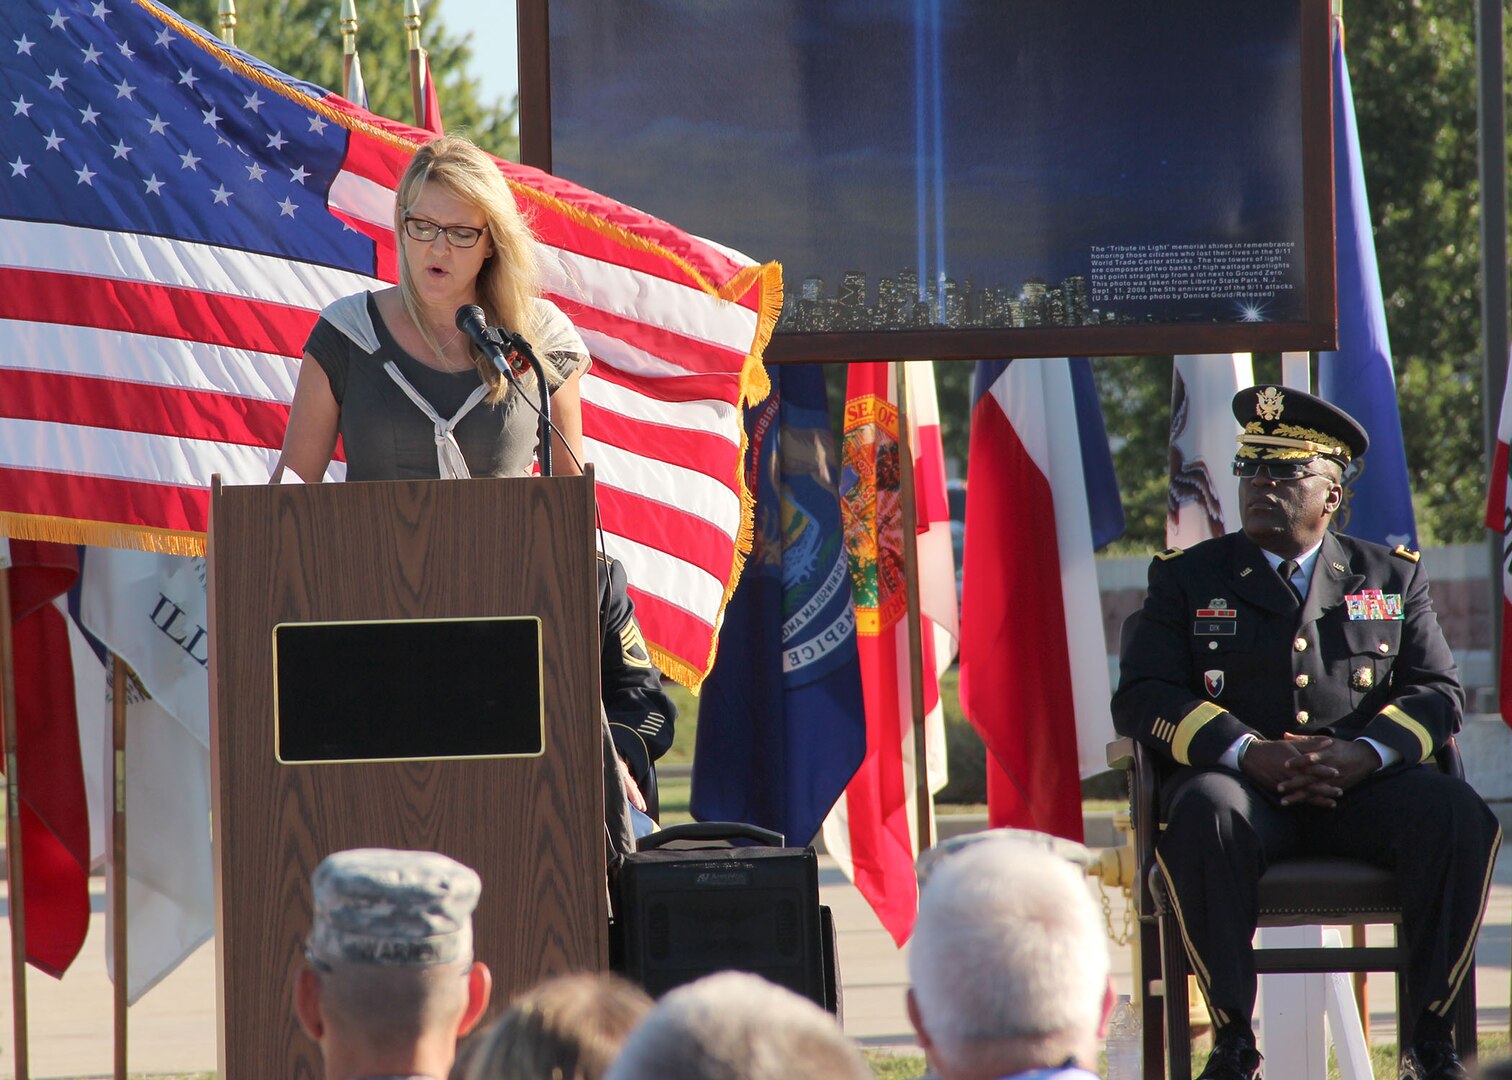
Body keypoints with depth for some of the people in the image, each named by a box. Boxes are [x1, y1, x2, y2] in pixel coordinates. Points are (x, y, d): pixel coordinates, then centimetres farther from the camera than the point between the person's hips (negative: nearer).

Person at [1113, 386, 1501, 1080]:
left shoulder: (1390, 577, 18)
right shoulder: (1188, 579, 13)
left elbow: (1438, 691, 9)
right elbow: (1141, 698, 1)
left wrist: (1365, 752, -14)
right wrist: (1250, 754, -16)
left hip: (1361, 789, 1)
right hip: (1243, 785, -1)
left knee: (1459, 819, -29)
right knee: (1205, 818, -37)